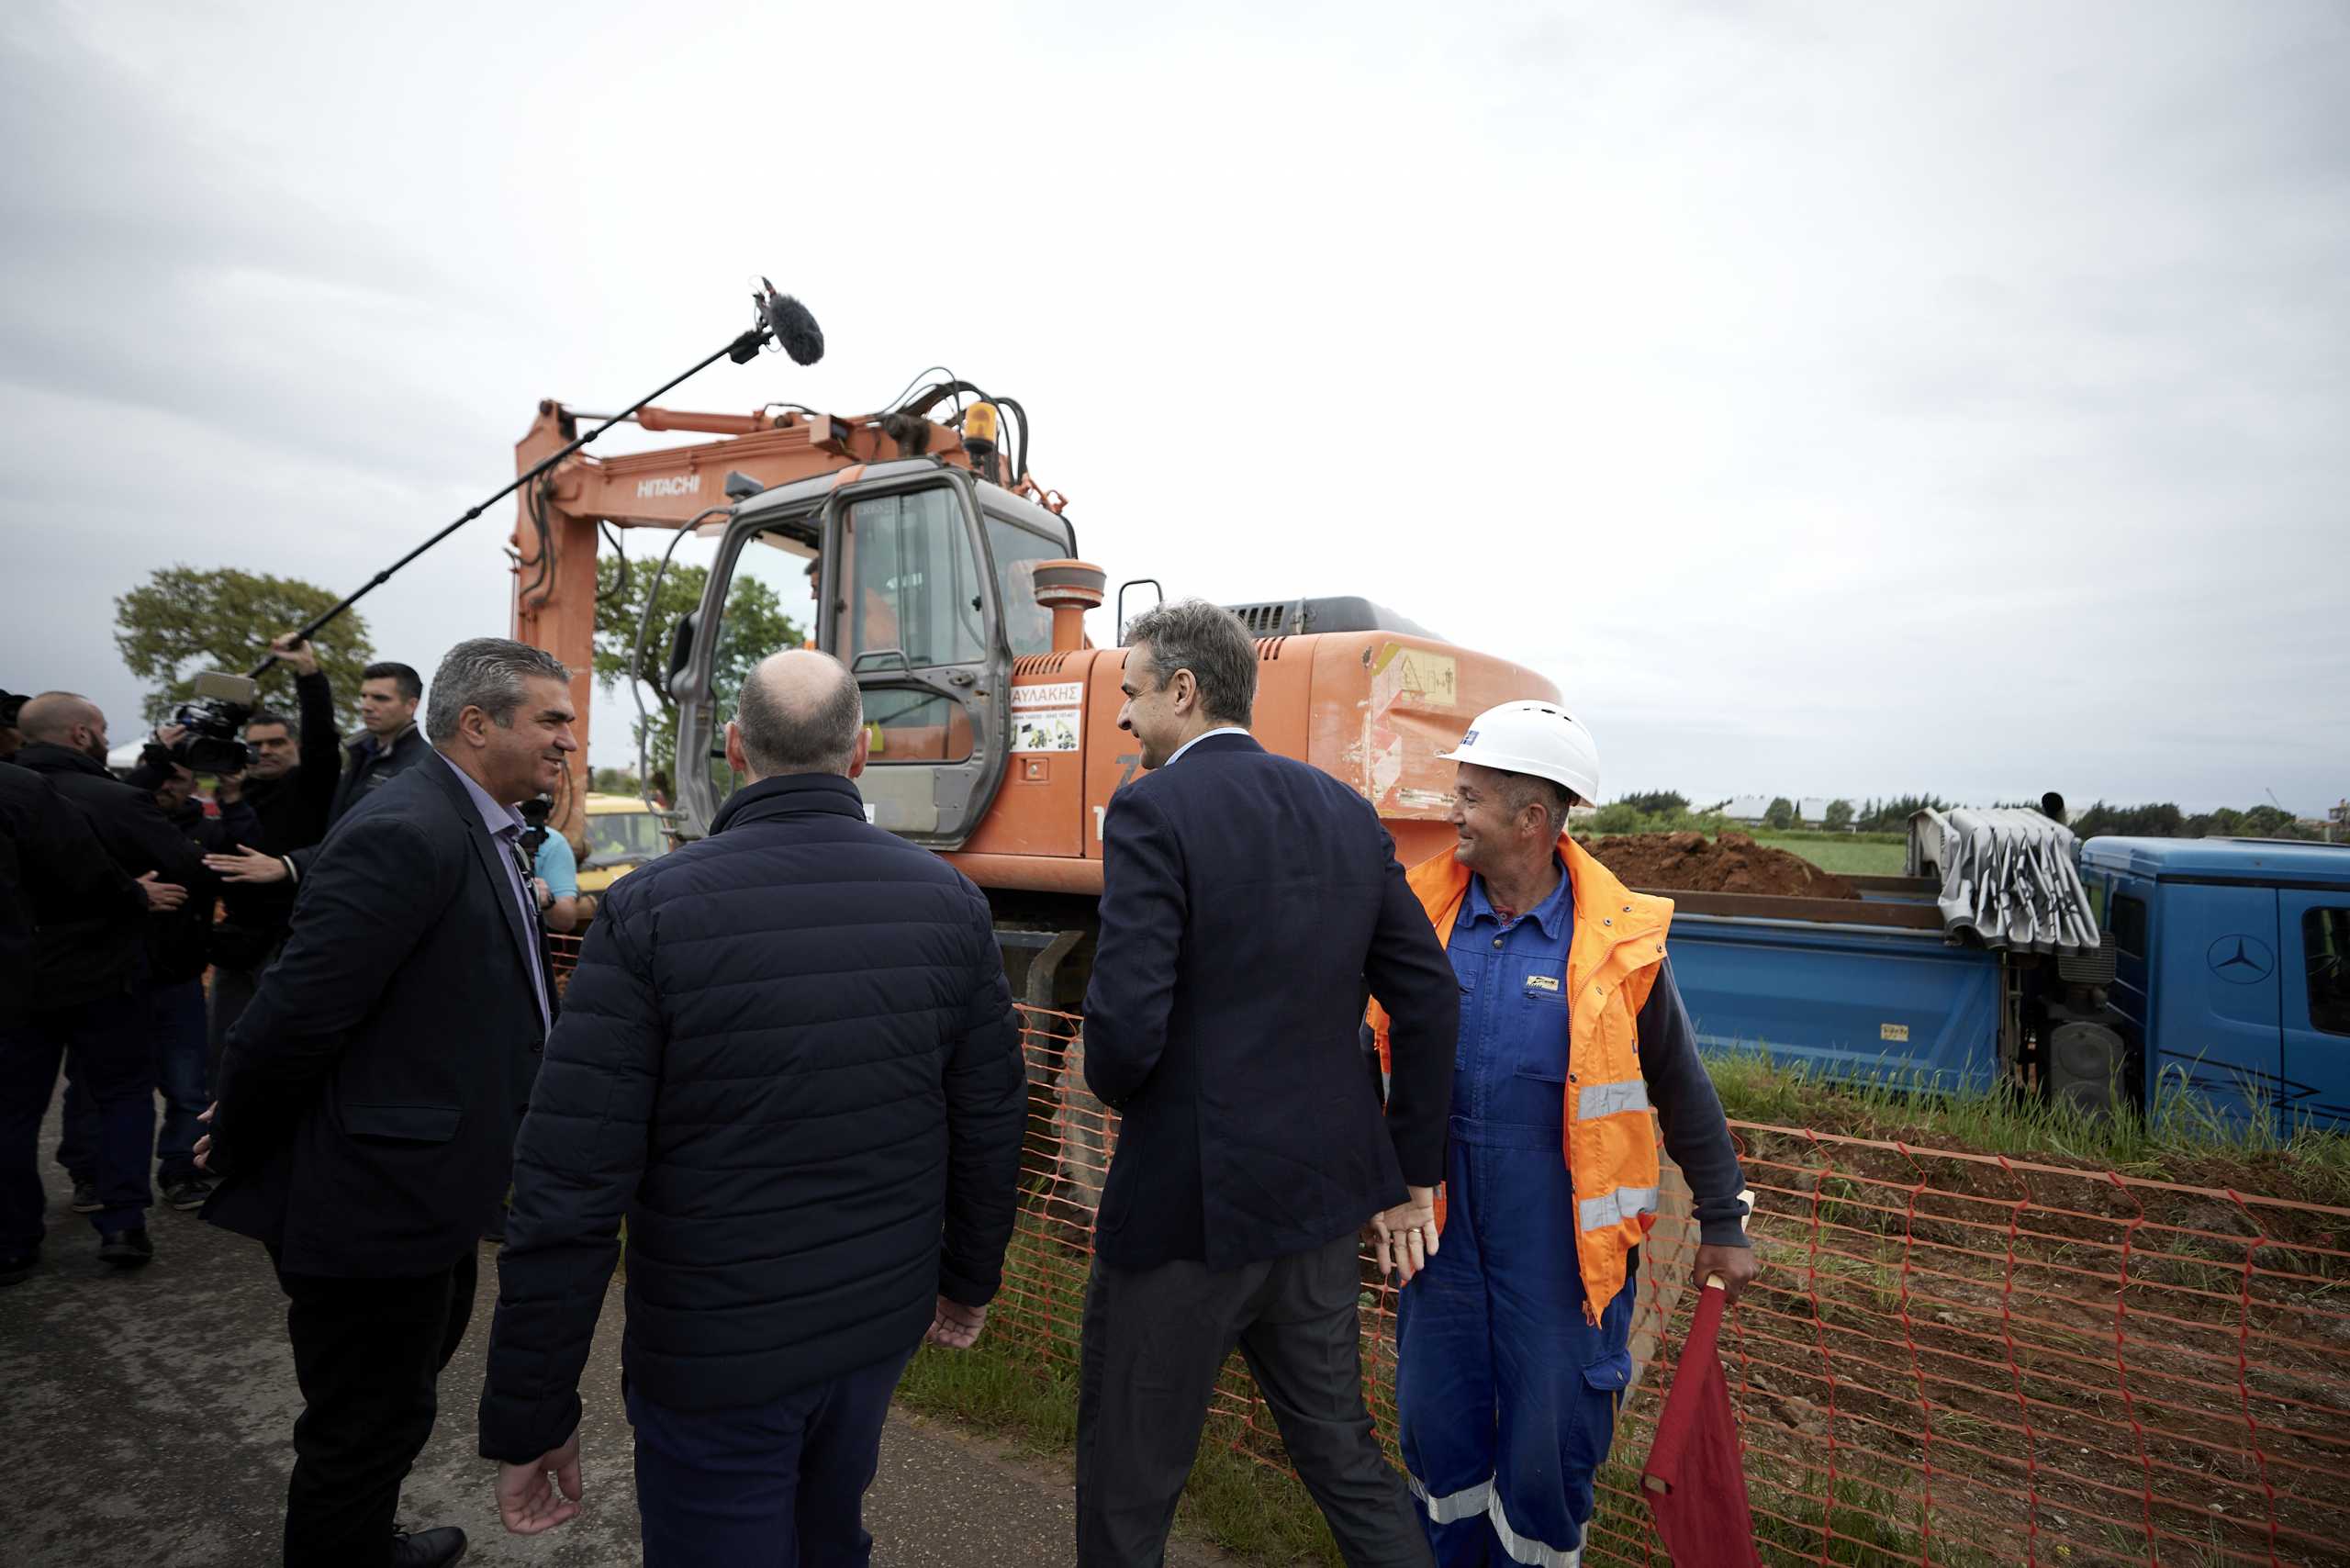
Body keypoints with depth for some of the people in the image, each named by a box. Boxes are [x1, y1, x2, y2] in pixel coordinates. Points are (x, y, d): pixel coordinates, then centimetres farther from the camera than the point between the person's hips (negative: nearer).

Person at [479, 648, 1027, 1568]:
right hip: (881, 1319, 4)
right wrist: (970, 1277, 13)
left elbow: (568, 1189, -18)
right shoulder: (947, 900, -10)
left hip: (716, 1353, -3)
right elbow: (990, 1122, -3)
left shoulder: (653, 912, -20)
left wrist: (528, 1417, -5)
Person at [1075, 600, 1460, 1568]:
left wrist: (1117, 1086, 0)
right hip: (1321, 1197, 7)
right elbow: (1430, 1003, 4)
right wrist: (1411, 1172, 12)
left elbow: (1124, 1025, -24)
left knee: (1128, 1484, 16)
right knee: (1341, 1451, 24)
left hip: (1187, 1204, -6)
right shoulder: (1346, 811, 3)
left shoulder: (1153, 810, -17)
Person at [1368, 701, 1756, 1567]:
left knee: (1550, 1443, 13)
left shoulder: (1616, 941, -12)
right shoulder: (1424, 912, -4)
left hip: (1560, 1245, -3)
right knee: (1434, 1427, 18)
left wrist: (1724, 1222, 5)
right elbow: (1377, 1050, 7)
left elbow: (1682, 1091, -1)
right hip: (1444, 1227, 3)